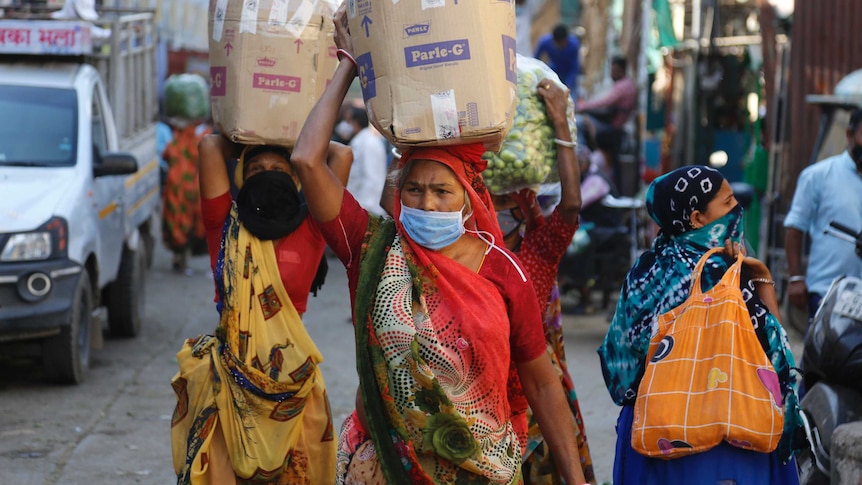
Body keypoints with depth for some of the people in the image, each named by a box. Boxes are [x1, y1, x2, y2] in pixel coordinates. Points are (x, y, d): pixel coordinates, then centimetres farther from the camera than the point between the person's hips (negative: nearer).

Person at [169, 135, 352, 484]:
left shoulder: (310, 231, 4)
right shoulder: (226, 226, 4)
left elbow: (341, 154, 3)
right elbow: (210, 145, 2)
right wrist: (244, 150, 20)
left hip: (292, 385, 0)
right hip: (226, 380, 0)